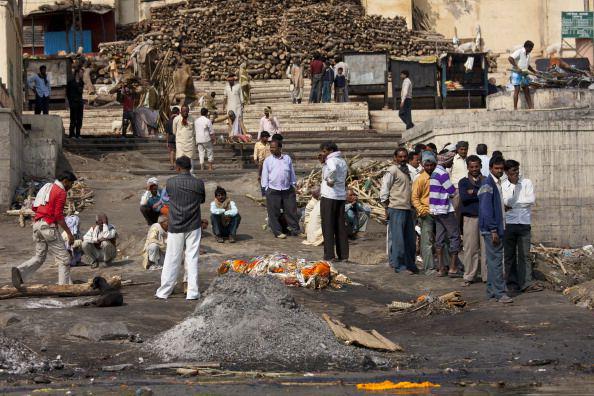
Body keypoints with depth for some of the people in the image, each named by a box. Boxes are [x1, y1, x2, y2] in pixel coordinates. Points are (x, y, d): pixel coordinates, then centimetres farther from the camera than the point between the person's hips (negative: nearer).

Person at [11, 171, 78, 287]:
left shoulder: (47, 187, 19)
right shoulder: (61, 192, -8)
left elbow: (34, 207, 20)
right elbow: (58, 215, -15)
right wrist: (69, 233, -13)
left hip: (37, 224, 8)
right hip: (49, 226, -8)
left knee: (39, 257, 12)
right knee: (63, 258, 1)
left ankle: (20, 271, -12)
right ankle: (65, 285, -3)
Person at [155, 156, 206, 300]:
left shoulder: (170, 183, -6)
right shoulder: (199, 184, -5)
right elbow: (202, 201, 7)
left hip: (175, 227, 0)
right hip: (193, 227, 0)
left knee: (172, 260, 5)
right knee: (192, 259, 5)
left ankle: (164, 291, 9)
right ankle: (192, 292, 3)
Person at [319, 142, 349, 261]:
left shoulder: (331, 160, -13)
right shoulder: (343, 161, 14)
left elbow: (333, 169, -34)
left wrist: (330, 180, -19)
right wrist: (323, 162, 18)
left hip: (329, 197, -8)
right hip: (341, 196, 8)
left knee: (328, 226, -2)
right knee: (340, 226, 11)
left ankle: (329, 255, -3)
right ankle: (343, 255, 10)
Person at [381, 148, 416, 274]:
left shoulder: (406, 170, 17)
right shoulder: (392, 171, -8)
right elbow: (384, 190, -9)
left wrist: (412, 206, 17)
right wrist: (387, 209, -9)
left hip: (408, 209, 8)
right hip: (396, 209, -8)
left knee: (410, 239, 10)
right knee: (398, 239, -5)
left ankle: (410, 264, 17)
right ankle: (399, 266, 0)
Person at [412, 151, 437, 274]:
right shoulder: (420, 179, -5)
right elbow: (414, 197, -7)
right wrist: (420, 209, -20)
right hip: (426, 213, -6)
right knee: (427, 242, -7)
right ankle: (429, 268, -8)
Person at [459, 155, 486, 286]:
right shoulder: (463, 182, 11)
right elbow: (464, 197, -7)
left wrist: (473, 192, -8)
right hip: (470, 217, 0)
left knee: (486, 247, -1)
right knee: (470, 248, -1)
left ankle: (487, 275, 4)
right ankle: (469, 276, 5)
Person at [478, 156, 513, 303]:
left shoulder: (497, 183, 15)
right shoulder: (487, 184, -13)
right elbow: (486, 209, -18)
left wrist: (500, 229, 17)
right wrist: (493, 230, -21)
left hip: (497, 228, 10)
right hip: (491, 229, -9)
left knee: (493, 260, 12)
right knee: (496, 261, -9)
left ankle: (491, 291, 17)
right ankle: (500, 293, -9)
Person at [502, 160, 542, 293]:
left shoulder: (526, 183, 5)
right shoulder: (502, 186, 5)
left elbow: (531, 200, -6)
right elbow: (503, 202, -4)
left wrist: (512, 204, -7)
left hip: (524, 223, 0)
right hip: (508, 223, 0)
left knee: (524, 254, -3)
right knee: (509, 255, 5)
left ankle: (526, 283, -5)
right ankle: (512, 283, 12)